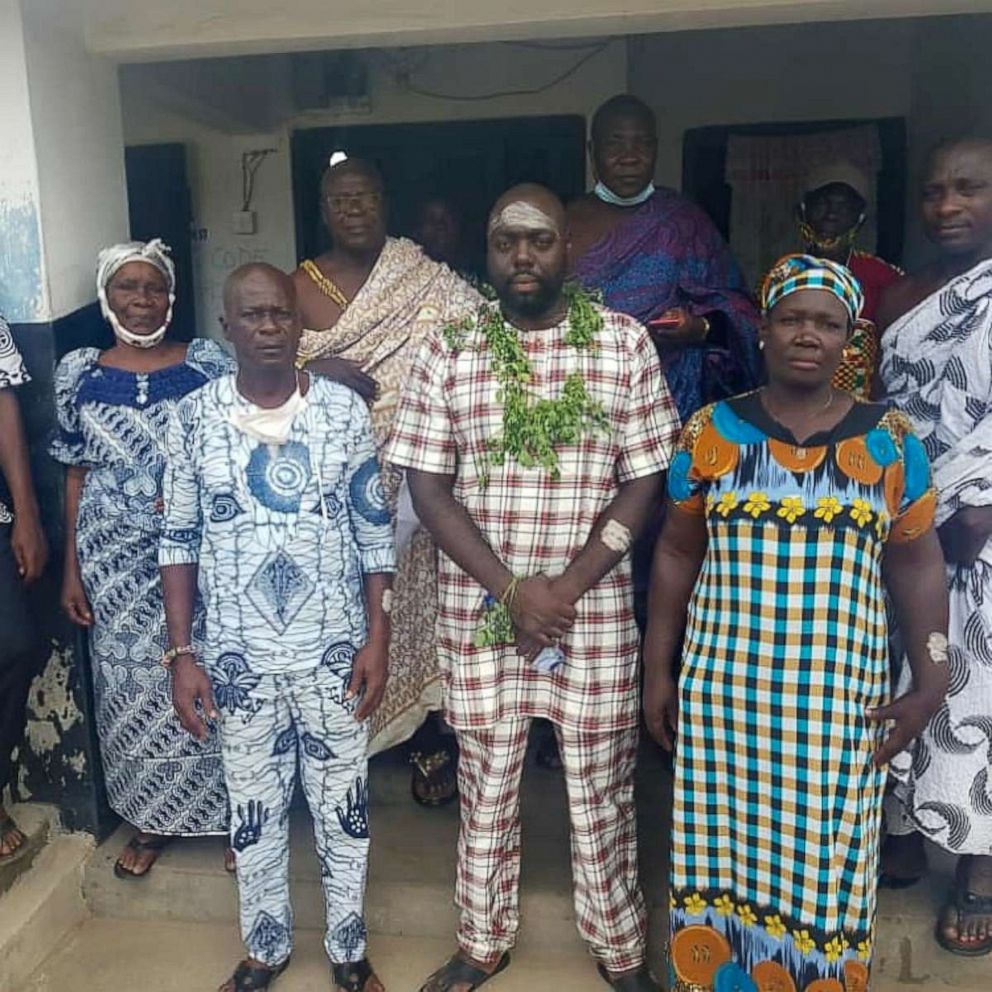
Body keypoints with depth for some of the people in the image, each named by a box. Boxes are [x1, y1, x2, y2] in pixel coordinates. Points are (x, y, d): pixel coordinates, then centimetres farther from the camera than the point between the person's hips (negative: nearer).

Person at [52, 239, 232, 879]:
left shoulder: (210, 363, -2)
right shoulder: (80, 374, 4)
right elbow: (78, 473, 7)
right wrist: (73, 569, 6)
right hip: (116, 561, 2)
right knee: (134, 684, 12)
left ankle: (233, 815, 26)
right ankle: (152, 820, 33)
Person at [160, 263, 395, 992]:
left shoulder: (345, 409, -5)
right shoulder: (194, 418, -3)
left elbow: (375, 530, -2)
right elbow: (180, 541, 1)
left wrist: (377, 635, -7)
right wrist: (182, 652, -3)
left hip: (335, 651, 0)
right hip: (239, 656, 1)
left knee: (344, 804, 13)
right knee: (254, 810, 16)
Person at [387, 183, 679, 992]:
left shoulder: (625, 343, -2)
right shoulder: (447, 352, -2)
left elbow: (644, 481, -3)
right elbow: (427, 487, -4)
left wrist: (567, 587, -12)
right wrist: (511, 591, -13)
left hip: (596, 609, 0)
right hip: (479, 611, 1)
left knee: (603, 788, 13)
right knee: (485, 784, 15)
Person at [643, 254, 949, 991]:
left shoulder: (890, 441, 1)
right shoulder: (711, 431, 0)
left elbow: (917, 564, 5)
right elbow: (677, 553, 4)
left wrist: (932, 682, -1)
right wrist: (658, 669, 3)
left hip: (841, 695, 0)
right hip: (724, 687, 0)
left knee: (825, 863, 10)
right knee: (727, 854, 11)